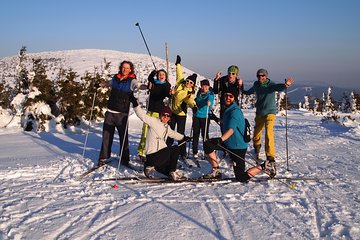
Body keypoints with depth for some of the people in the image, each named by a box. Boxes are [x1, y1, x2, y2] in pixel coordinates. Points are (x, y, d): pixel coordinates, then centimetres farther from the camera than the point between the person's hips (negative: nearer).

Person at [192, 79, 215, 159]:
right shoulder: (199, 93, 10)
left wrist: (209, 102, -45)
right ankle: (195, 152, 13)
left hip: (205, 116, -4)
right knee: (195, 134, 6)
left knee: (205, 134, -2)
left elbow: (211, 101, -25)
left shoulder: (210, 94, -4)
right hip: (196, 116, 4)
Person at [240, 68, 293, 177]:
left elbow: (278, 87, -36)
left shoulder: (271, 84, -13)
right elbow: (251, 91, 27)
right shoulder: (256, 84, 3)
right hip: (259, 112, 5)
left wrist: (285, 85, -59)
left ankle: (271, 158, -20)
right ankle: (257, 149, 45)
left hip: (270, 112, -5)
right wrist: (244, 92, 47)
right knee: (256, 133, 13)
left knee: (269, 134, -20)